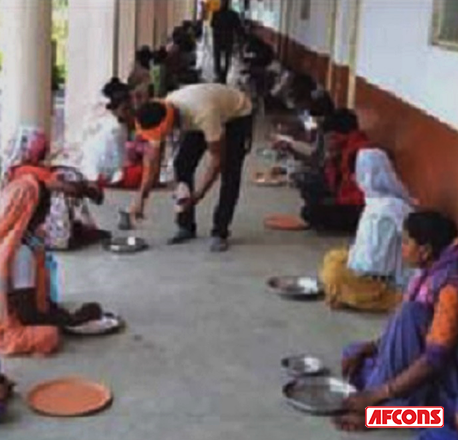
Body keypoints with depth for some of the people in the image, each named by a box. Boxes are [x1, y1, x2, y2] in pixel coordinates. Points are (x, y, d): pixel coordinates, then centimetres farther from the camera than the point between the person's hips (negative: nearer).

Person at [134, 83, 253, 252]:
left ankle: (220, 233, -10)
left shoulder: (204, 114, -45)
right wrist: (141, 197, -25)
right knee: (182, 163, -7)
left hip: (236, 114, -6)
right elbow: (152, 161, -18)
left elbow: (217, 159, -35)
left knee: (229, 171, -20)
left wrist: (197, 195, -37)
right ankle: (186, 226, 4)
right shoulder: (159, 117, -25)